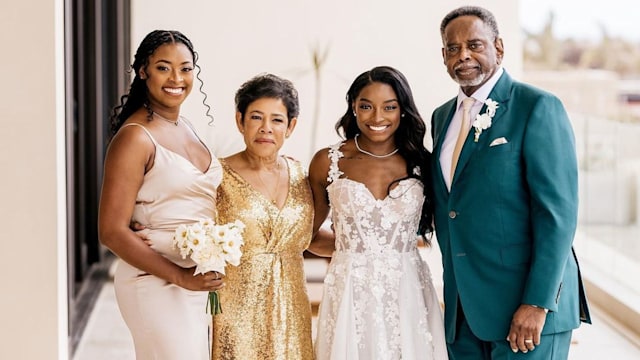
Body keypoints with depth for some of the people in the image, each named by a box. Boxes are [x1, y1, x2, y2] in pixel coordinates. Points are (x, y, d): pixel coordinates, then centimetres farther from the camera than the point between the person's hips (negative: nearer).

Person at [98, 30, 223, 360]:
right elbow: (112, 232, -17)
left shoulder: (184, 126, 10)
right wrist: (181, 277, -19)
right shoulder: (135, 137, -14)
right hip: (158, 284, -8)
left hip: (199, 281, 8)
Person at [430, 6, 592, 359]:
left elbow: (558, 211, -14)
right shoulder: (442, 117, 13)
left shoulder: (538, 108, -8)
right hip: (462, 309, 6)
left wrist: (537, 303, -19)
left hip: (525, 304, -6)